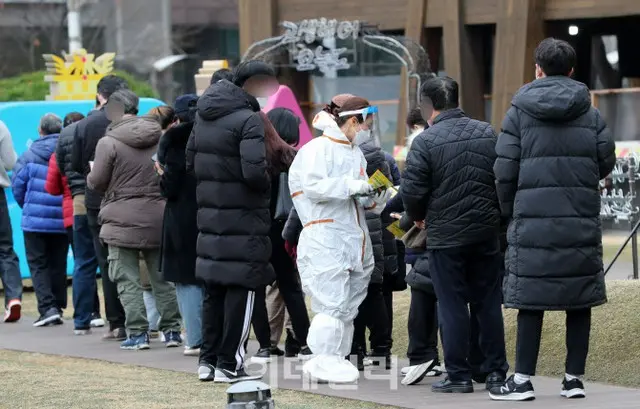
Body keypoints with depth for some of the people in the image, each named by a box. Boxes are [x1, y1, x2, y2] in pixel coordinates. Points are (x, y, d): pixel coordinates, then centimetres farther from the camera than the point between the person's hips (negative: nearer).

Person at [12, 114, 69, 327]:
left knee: (38, 264, 3)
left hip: (35, 220, -2)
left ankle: (48, 308, -12)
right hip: (63, 220, 2)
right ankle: (57, 307, 16)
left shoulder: (30, 155, -7)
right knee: (58, 264, 13)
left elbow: (17, 185, -3)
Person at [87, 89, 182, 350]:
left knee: (127, 280, 1)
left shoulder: (108, 143, -11)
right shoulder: (162, 139, 4)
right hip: (158, 218, 5)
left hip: (123, 220, -5)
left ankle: (137, 332, -4)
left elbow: (96, 183, -9)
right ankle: (172, 330, 14)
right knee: (162, 278, 12)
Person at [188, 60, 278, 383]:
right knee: (241, 288, 0)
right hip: (243, 219, -7)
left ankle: (208, 360, 18)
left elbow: (190, 162, 14)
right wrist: (266, 185, -5)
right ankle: (229, 364, 1)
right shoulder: (248, 120, -15)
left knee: (213, 289, 15)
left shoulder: (204, 116, 10)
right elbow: (254, 171, -24)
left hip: (209, 215, 7)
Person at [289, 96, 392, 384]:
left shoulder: (356, 154, 21)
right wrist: (351, 186, -18)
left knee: (349, 304, 7)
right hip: (325, 238, -8)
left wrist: (374, 199, 3)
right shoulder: (318, 149, -5)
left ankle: (336, 358, 12)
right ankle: (325, 360, -8)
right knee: (332, 301, -13)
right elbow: (314, 187, -17)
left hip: (355, 237, 9)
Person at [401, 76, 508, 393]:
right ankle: (496, 371, 14)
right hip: (486, 233, 4)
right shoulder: (487, 133, 3)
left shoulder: (425, 141, -12)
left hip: (445, 236, -4)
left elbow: (412, 191, -13)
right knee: (488, 303, 11)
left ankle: (458, 376, 4)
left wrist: (418, 217, 7)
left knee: (452, 306, 2)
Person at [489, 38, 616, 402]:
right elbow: (607, 162, 6)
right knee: (579, 300, 8)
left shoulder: (519, 112, 1)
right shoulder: (591, 114, 6)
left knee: (531, 301, 2)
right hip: (582, 221, 2)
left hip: (533, 220, -1)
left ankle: (523, 379, 1)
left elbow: (505, 171, -1)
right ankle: (575, 378, 10)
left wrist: (510, 210, 13)